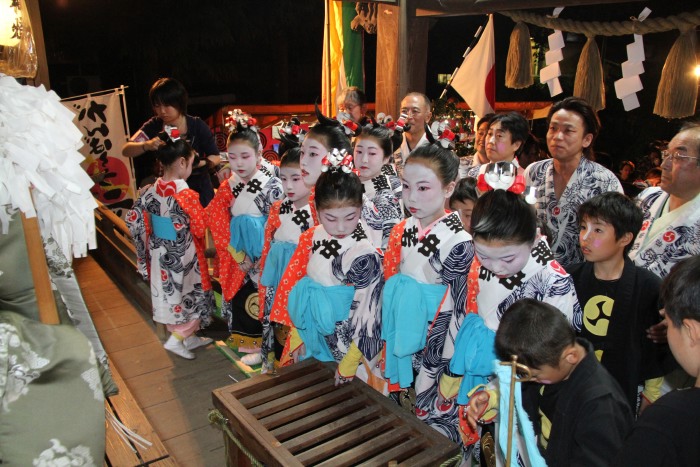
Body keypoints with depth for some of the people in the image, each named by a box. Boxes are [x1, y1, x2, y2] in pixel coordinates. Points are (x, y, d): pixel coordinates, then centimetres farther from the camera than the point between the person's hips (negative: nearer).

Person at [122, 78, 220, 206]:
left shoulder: (197, 126, -10)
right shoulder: (154, 126, -6)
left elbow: (216, 157, -5)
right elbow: (125, 150, -13)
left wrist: (199, 163, -26)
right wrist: (147, 145, -33)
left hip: (198, 191, -1)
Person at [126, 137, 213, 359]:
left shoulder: (151, 191, -5)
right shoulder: (186, 194, -24)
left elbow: (133, 218, 2)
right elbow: (200, 228, -18)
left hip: (160, 255, 7)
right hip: (183, 257, -7)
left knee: (170, 294, 19)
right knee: (191, 296, 13)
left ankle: (188, 338, 35)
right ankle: (176, 340, 12)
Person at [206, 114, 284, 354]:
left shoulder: (271, 185, -12)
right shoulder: (227, 187, 1)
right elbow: (217, 222, 0)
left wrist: (263, 258, -17)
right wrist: (237, 254, -9)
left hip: (263, 258, -4)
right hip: (237, 258, 4)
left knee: (260, 301, 3)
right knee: (239, 298, 14)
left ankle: (261, 343, 22)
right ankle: (243, 339, 33)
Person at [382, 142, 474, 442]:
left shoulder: (458, 242, -19)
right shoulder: (401, 231, 0)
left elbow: (457, 308, -16)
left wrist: (446, 371, -12)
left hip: (435, 341, -6)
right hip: (401, 337, 6)